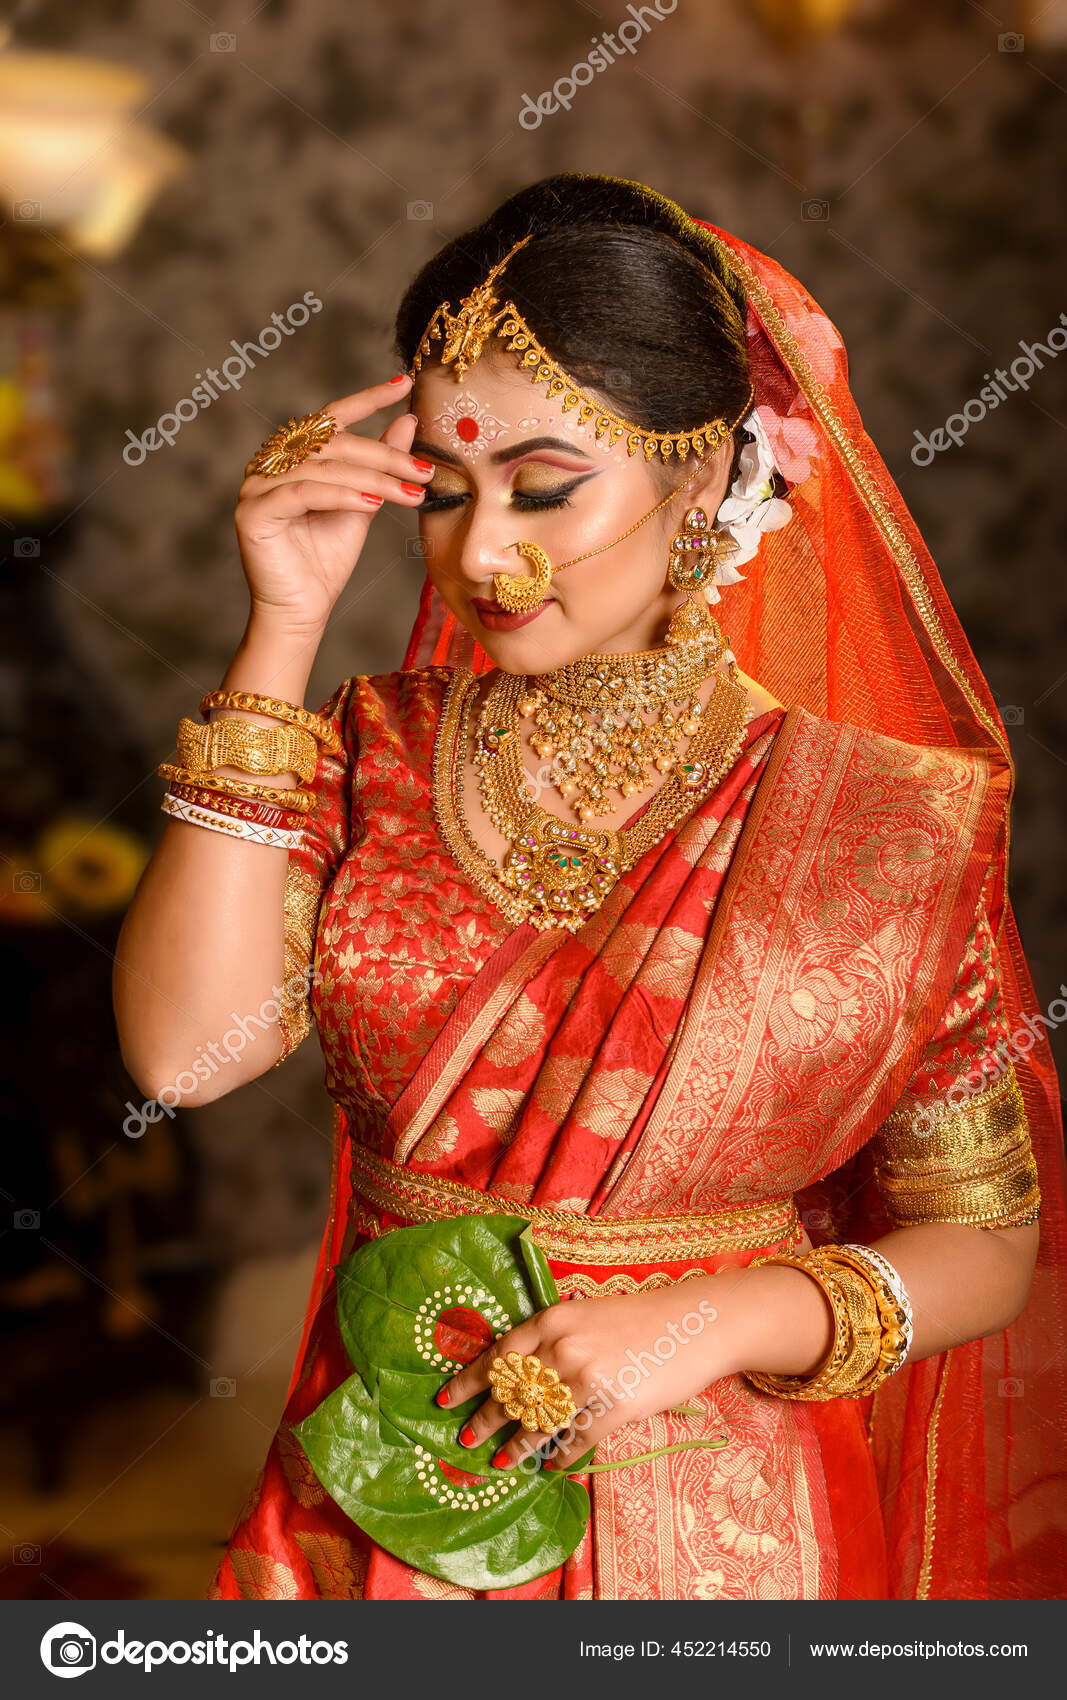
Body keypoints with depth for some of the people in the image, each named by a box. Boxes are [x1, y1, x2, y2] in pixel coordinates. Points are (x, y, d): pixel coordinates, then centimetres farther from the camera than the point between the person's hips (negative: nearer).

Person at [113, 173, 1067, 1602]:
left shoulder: (868, 816, -12)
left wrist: (714, 1323, -23)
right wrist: (282, 630, -17)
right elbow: (185, 1048, -18)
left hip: (709, 1525, -2)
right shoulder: (379, 755, -3)